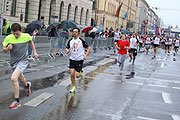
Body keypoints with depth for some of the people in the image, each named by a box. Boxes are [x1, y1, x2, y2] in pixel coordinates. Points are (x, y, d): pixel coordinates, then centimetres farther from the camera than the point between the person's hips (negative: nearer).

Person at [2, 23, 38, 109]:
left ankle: (16, 101, -14)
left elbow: (30, 41, 14)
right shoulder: (8, 38, -12)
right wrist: (8, 48, -22)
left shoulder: (26, 36, -10)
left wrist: (34, 52, 14)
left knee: (13, 78, -23)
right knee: (20, 78, 24)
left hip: (23, 61, -3)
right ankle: (27, 85, 61)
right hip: (13, 62, 4)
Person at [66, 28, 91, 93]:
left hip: (79, 60, -3)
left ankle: (81, 73, 32)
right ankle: (73, 87, 13)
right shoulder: (70, 41, 2)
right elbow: (67, 48, 14)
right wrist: (67, 50, -10)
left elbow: (89, 48, -2)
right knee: (72, 74, -3)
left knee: (77, 75, -5)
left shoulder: (81, 41, -9)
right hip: (72, 59, 3)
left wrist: (85, 55, -13)